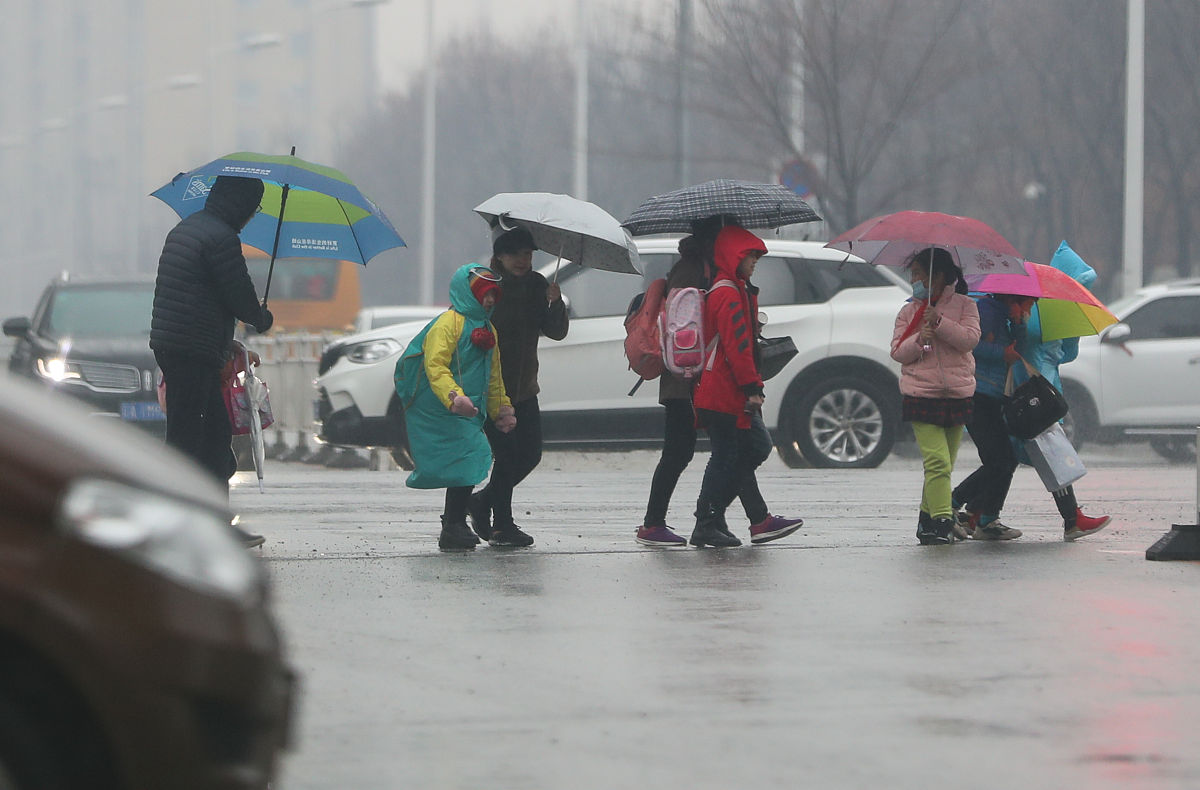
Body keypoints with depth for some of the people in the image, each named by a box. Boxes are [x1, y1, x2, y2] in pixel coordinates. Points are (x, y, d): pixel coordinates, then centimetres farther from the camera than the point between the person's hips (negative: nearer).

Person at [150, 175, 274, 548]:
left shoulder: (186, 228, 17)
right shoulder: (221, 238, -15)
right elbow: (239, 295, -12)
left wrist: (225, 341, 22)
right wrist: (263, 319, 9)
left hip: (170, 345, 10)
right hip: (194, 352, -10)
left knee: (217, 431, 14)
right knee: (186, 437, -7)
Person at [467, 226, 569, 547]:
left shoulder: (536, 286, 7)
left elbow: (556, 332, 2)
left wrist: (555, 304, -18)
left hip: (523, 388, 6)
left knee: (530, 454, 7)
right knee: (507, 455, -9)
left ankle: (483, 501, 27)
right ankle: (501, 526, 2)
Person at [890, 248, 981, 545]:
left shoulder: (964, 305, 6)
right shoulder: (909, 311, 11)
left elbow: (970, 339, -9)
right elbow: (897, 351, 6)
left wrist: (940, 323, -19)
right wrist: (918, 341, -13)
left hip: (957, 394, 1)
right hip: (921, 395, -1)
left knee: (944, 462, 6)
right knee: (937, 460, -14)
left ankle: (928, 519, 18)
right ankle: (941, 521, -18)